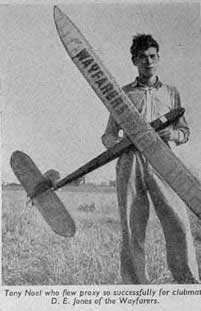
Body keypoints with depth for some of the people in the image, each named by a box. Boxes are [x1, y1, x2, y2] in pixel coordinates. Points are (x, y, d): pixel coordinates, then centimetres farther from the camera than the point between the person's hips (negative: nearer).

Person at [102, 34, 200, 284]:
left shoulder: (171, 93, 20)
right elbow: (108, 135, 17)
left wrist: (172, 133, -2)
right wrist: (117, 142, -7)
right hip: (130, 162, 0)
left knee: (178, 224, -12)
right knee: (131, 230, -3)